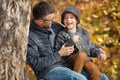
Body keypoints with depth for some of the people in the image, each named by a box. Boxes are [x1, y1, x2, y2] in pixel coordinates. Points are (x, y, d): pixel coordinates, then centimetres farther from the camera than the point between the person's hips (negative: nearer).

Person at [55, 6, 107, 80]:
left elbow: (90, 46, 26)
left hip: (86, 59, 4)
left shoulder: (84, 32, 18)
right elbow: (58, 51, -7)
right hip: (71, 59, -3)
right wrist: (71, 42, -17)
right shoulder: (62, 35, 4)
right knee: (82, 54, -36)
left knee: (96, 72, -24)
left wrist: (99, 52, 9)